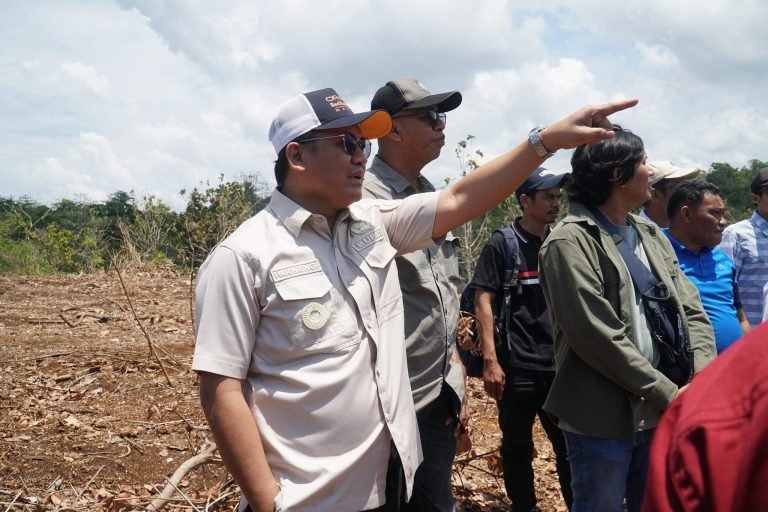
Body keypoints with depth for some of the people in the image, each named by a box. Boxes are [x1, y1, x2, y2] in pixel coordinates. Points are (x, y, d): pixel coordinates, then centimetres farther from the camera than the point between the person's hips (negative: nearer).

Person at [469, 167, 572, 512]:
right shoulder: (502, 244, -4)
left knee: (569, 444, 8)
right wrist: (490, 360, -15)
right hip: (518, 366, -4)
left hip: (561, 364, 4)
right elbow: (483, 301, -8)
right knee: (518, 446, 7)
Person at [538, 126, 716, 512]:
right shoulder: (569, 243, -14)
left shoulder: (653, 237, 11)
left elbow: (692, 312, 8)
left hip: (659, 414, 7)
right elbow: (599, 338, -20)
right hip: (602, 421, -7)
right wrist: (670, 394, -17)